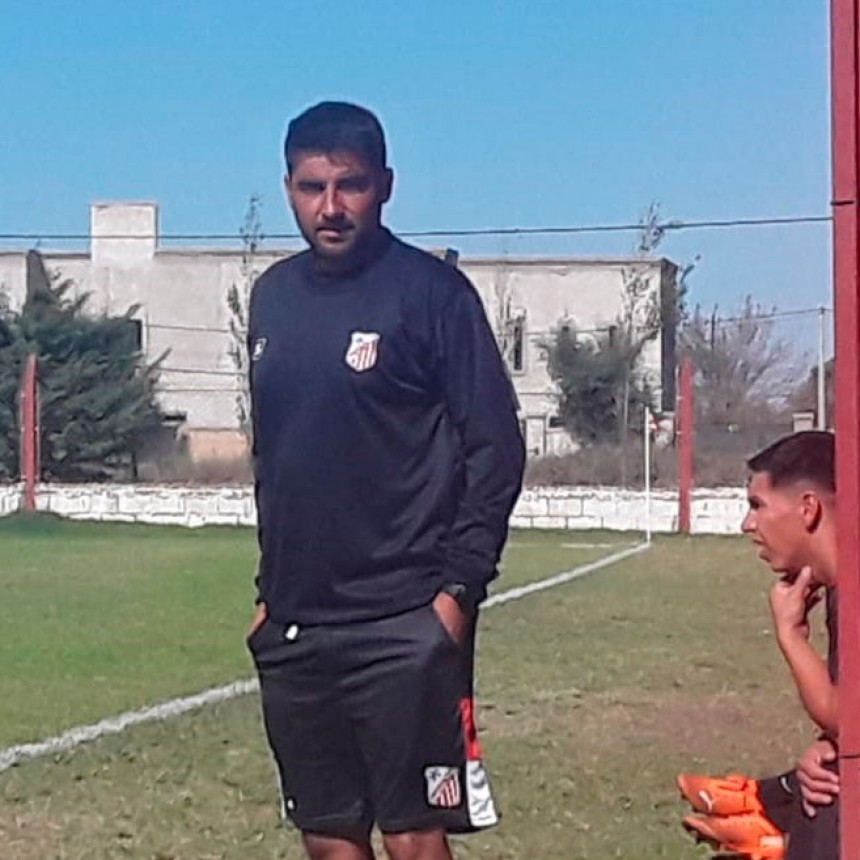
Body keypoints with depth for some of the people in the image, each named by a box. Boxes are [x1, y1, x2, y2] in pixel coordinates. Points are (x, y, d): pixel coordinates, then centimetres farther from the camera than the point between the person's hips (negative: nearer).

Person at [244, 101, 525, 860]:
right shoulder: (273, 297, 11)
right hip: (294, 625, 6)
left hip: (404, 625, -6)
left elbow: (496, 446, -8)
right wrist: (271, 586, 16)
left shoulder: (430, 291, -8)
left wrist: (460, 585, -14)